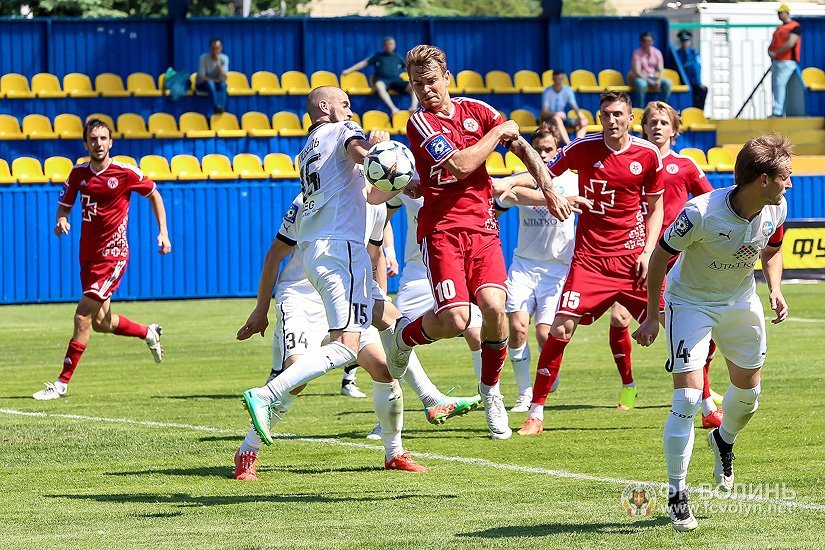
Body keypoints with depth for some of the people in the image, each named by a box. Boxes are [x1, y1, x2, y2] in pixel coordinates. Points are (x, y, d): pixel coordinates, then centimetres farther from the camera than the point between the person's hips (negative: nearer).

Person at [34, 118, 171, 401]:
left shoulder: (125, 173, -8)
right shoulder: (78, 174, 3)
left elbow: (154, 195, 7)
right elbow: (63, 206, 12)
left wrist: (163, 232, 1)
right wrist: (61, 221, -12)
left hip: (112, 254, -6)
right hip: (88, 254, 6)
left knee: (83, 316, -14)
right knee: (100, 322, 15)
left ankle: (62, 382, -10)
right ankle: (149, 333, 43)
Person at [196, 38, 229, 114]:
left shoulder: (224, 58, -11)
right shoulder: (204, 58, -17)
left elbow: (224, 79, -20)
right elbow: (202, 78, -17)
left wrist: (218, 63, -30)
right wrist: (215, 80, -23)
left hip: (216, 85, 2)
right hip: (202, 85, -2)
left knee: (223, 84, -32)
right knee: (210, 83, -36)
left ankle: (222, 108, -47)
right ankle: (217, 107, -50)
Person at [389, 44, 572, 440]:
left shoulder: (475, 110, 10)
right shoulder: (419, 123, -5)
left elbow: (522, 147, 16)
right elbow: (459, 165, -16)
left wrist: (550, 190, 6)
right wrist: (498, 132, -4)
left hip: (482, 225, 4)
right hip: (442, 227, -4)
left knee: (494, 306, -18)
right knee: (455, 319, -19)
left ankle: (490, 389, 7)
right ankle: (405, 334, 16)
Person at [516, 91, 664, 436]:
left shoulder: (648, 156, 1)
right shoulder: (582, 148, -3)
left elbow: (656, 207, 10)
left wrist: (647, 252, 0)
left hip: (633, 255, 1)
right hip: (589, 258, -1)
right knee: (560, 329, -13)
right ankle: (536, 414, -3)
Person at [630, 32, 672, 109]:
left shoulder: (657, 52, 4)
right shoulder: (637, 53, -8)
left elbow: (660, 70, 0)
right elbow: (637, 72, -15)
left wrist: (659, 80, -21)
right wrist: (650, 82, -23)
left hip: (653, 77, 4)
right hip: (640, 78, -4)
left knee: (667, 83, -24)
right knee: (641, 84, -41)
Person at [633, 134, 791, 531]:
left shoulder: (775, 210, -14)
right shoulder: (701, 213, -32)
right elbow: (660, 255, -18)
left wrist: (775, 289, -9)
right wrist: (652, 316, -13)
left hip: (741, 302, 6)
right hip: (691, 302, -6)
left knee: (748, 391, 16)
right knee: (687, 399, -15)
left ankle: (724, 440, 51)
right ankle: (677, 496, -5)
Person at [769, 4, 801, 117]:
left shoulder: (795, 26, -6)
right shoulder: (779, 28, 21)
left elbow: (790, 44, -18)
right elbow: (773, 43, 24)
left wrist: (775, 53, -13)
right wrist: (770, 51, 0)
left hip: (787, 62, -9)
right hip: (776, 61, 9)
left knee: (780, 84, -20)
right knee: (775, 86, 5)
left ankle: (777, 111, -26)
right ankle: (781, 111, 8)